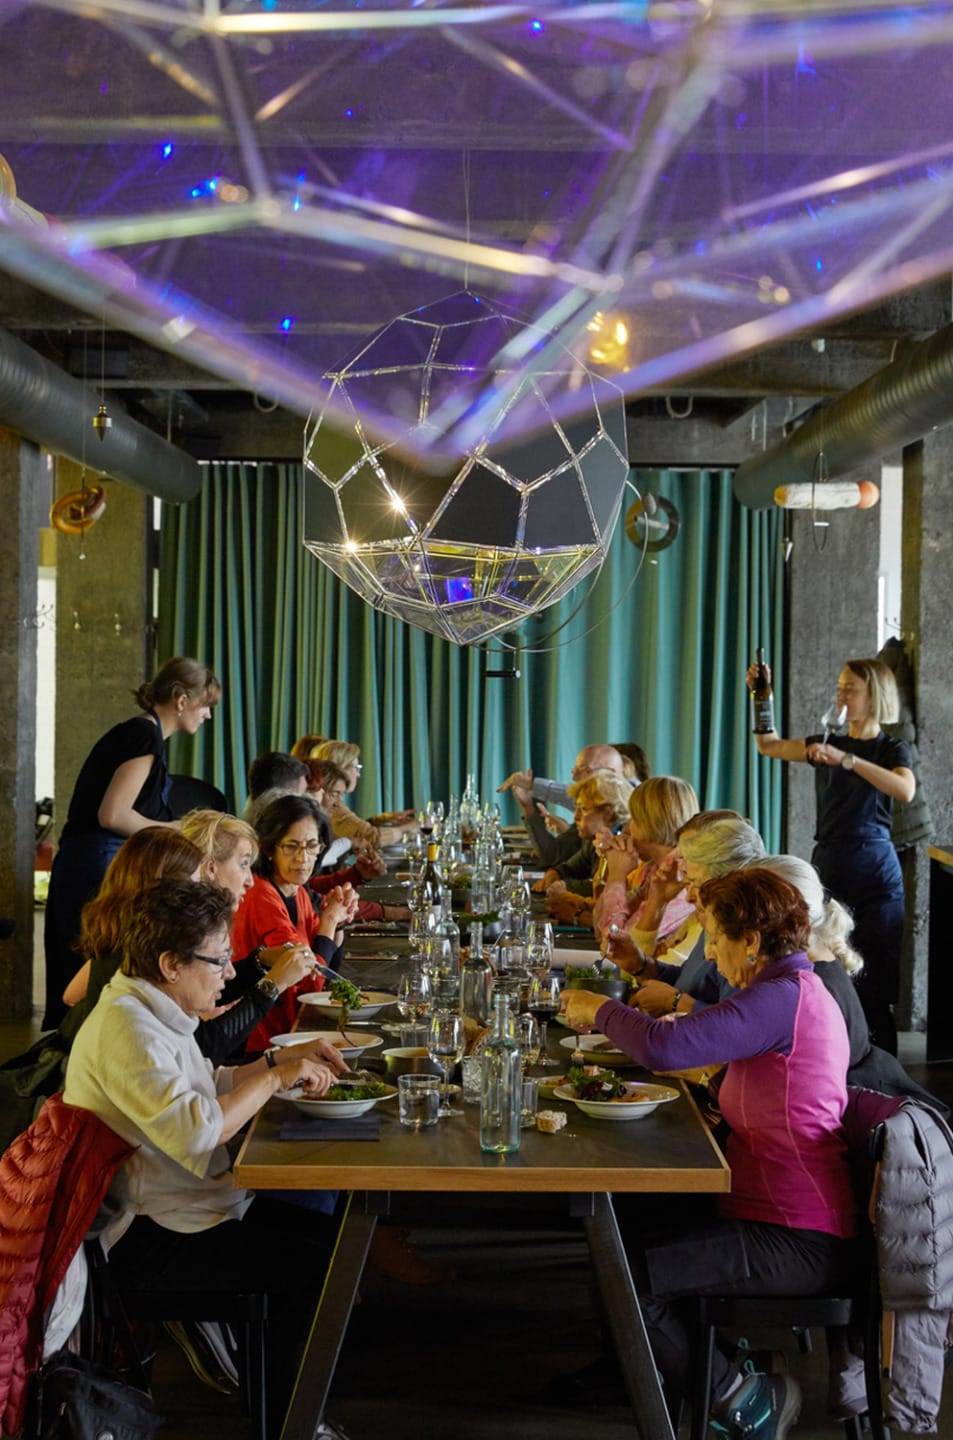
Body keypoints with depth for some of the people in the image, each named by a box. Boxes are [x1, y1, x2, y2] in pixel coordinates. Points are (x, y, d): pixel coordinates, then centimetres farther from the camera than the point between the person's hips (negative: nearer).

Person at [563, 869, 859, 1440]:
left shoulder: (784, 997, -19)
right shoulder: (798, 990, 13)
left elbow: (665, 1047, -29)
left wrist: (602, 1009, -10)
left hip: (798, 1244, -10)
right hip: (799, 1226, 10)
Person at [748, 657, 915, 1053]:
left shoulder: (891, 749, -2)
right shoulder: (828, 744, 12)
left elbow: (905, 789, -23)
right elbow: (769, 745, 19)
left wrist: (846, 759, -29)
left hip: (873, 875, -4)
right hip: (826, 870, 4)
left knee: (872, 988, -3)